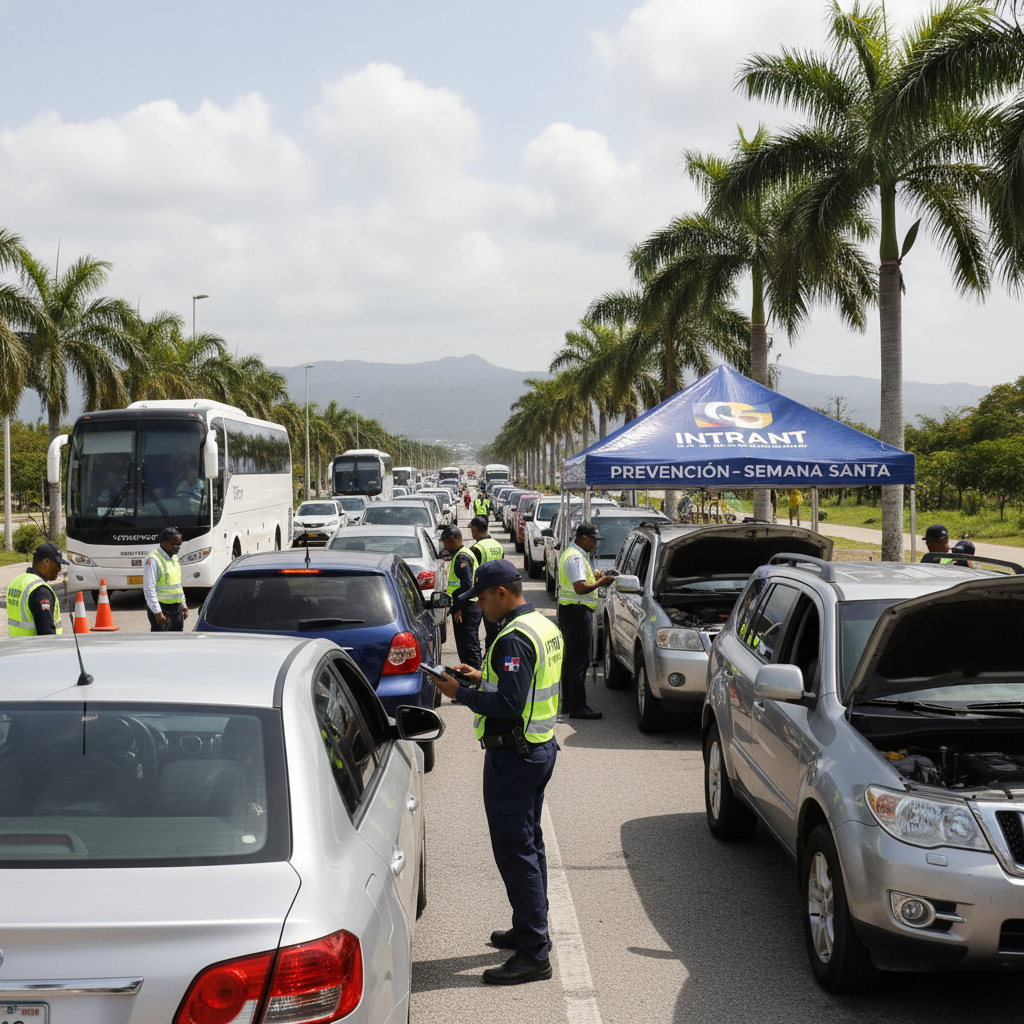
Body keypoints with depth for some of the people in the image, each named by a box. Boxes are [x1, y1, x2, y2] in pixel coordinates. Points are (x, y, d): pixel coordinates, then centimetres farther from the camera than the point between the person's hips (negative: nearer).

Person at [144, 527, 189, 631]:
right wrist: (157, 612, -25)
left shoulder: (174, 558, 14)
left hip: (177, 607, 9)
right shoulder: (153, 560, -15)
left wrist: (183, 605, 21)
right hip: (161, 608, -9)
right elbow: (149, 589, -20)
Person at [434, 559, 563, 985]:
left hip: (513, 755, -11)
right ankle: (531, 930, 32)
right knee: (529, 844, 20)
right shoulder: (545, 626, 10)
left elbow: (508, 705, -27)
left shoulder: (514, 639, -22)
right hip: (541, 746, 11)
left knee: (515, 851, -6)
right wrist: (482, 678, 14)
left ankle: (533, 954, -3)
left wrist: (461, 693, -16)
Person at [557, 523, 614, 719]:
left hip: (568, 611, 11)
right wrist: (600, 582, -13)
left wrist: (594, 577, 13)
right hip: (578, 612, -11)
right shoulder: (576, 558, -18)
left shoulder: (569, 553, 16)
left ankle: (568, 698, 28)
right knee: (580, 661, -9)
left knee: (570, 657, 19)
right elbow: (580, 588, -26)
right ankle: (577, 706, -8)